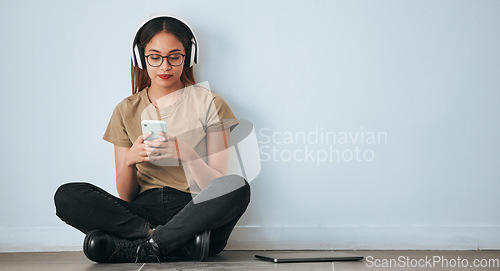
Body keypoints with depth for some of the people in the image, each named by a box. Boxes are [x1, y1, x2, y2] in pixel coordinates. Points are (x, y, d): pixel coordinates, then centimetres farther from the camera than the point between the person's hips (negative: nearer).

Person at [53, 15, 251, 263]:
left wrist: (186, 153, -20)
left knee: (237, 187, -34)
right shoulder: (127, 111, 13)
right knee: (66, 195, -21)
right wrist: (129, 160, -12)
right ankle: (181, 242, -26)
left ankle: (135, 248, -27)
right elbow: (126, 197, 9)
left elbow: (219, 185, -1)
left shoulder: (208, 103, 6)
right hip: (144, 211, 2)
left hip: (195, 211, -2)